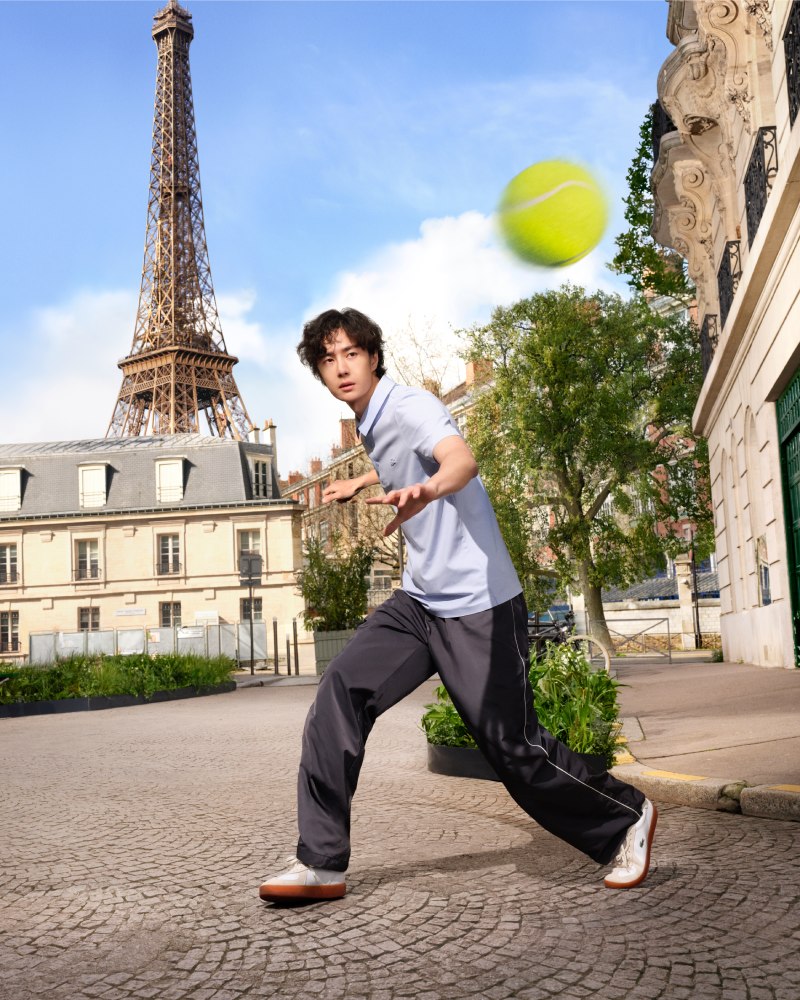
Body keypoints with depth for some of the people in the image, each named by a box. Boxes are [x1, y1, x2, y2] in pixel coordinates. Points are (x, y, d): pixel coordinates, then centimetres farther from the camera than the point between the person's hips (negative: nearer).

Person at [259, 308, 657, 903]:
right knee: (342, 689, -11)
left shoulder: (408, 406, -14)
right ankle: (322, 863, -7)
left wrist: (427, 490, -58)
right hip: (420, 601, 8)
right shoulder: (373, 427, 12)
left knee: (514, 747, -4)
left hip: (478, 605, -8)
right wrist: (361, 484, 38)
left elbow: (462, 458, -38)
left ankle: (627, 817, 21)